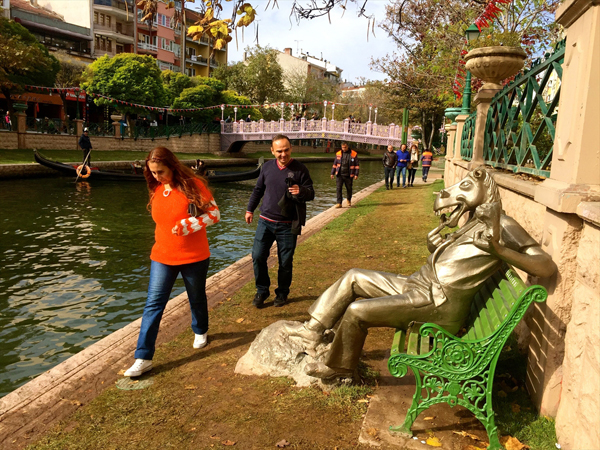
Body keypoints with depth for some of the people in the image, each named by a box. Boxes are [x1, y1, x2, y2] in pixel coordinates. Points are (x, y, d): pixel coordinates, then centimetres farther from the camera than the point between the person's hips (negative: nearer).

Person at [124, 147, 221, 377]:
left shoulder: (192, 185, -13)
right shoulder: (156, 189, 3)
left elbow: (214, 213, -11)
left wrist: (187, 225, -22)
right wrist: (161, 240, 13)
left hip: (194, 257, -3)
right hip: (162, 257, 4)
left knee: (197, 299, 17)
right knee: (153, 304, -2)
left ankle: (200, 332, 46)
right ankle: (143, 358, 5)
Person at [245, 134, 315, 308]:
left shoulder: (299, 169, -7)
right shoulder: (267, 166, 3)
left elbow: (311, 194, -5)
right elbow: (258, 189, 16)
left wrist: (301, 191, -27)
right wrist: (250, 209, 16)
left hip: (287, 225, -2)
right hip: (266, 221, 3)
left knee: (285, 262, 6)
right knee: (258, 256, -1)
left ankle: (282, 293, 28)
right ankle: (262, 291, 19)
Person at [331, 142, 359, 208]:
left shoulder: (354, 154, -2)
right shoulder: (338, 153, 6)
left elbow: (357, 165, 0)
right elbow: (335, 164, 14)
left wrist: (356, 174, -7)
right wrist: (332, 173, 11)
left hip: (348, 175, -1)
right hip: (339, 175, 1)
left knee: (349, 189, 10)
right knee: (338, 188, -7)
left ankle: (349, 200, 35)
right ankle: (339, 203, -3)